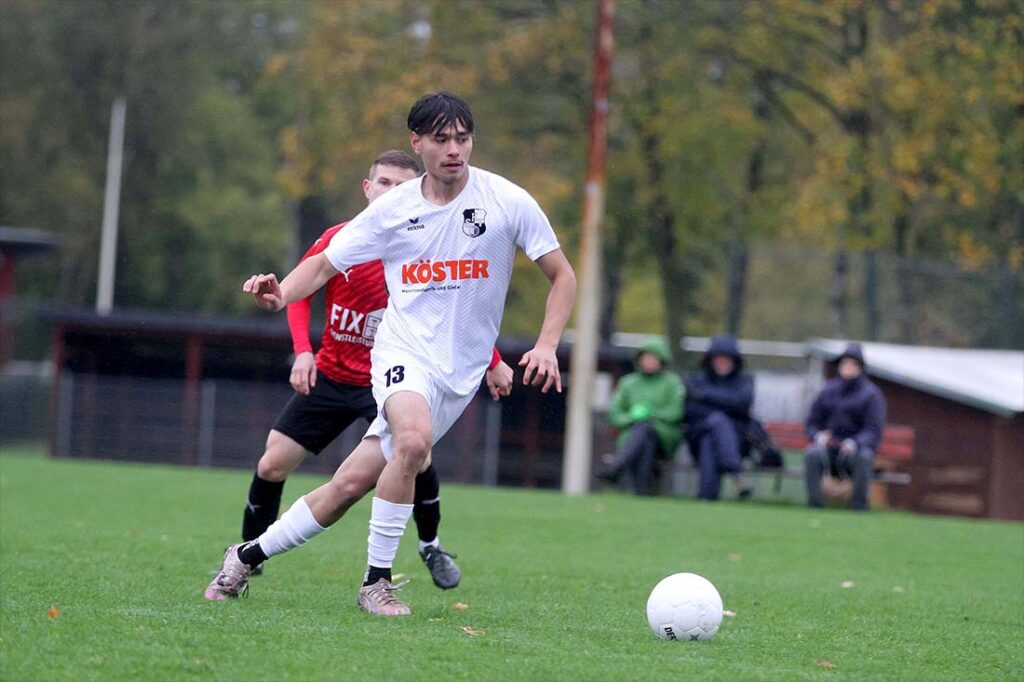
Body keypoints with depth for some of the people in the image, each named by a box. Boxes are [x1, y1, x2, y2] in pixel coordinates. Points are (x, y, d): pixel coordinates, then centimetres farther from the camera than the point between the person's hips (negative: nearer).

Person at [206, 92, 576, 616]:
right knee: (414, 439, -33)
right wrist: (282, 294, -13)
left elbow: (562, 276, 3)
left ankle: (250, 555, 17)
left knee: (351, 482, -2)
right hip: (403, 351, -1)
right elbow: (324, 264, 8)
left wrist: (546, 346, -11)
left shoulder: (507, 201, -4)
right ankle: (376, 582, -18)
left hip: (459, 372, 1)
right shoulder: (393, 209, 0)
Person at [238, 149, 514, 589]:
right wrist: (303, 351, -11)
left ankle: (430, 545, 1)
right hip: (330, 375, 2)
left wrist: (494, 363, 6)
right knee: (272, 465, -3)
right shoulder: (339, 240, -9)